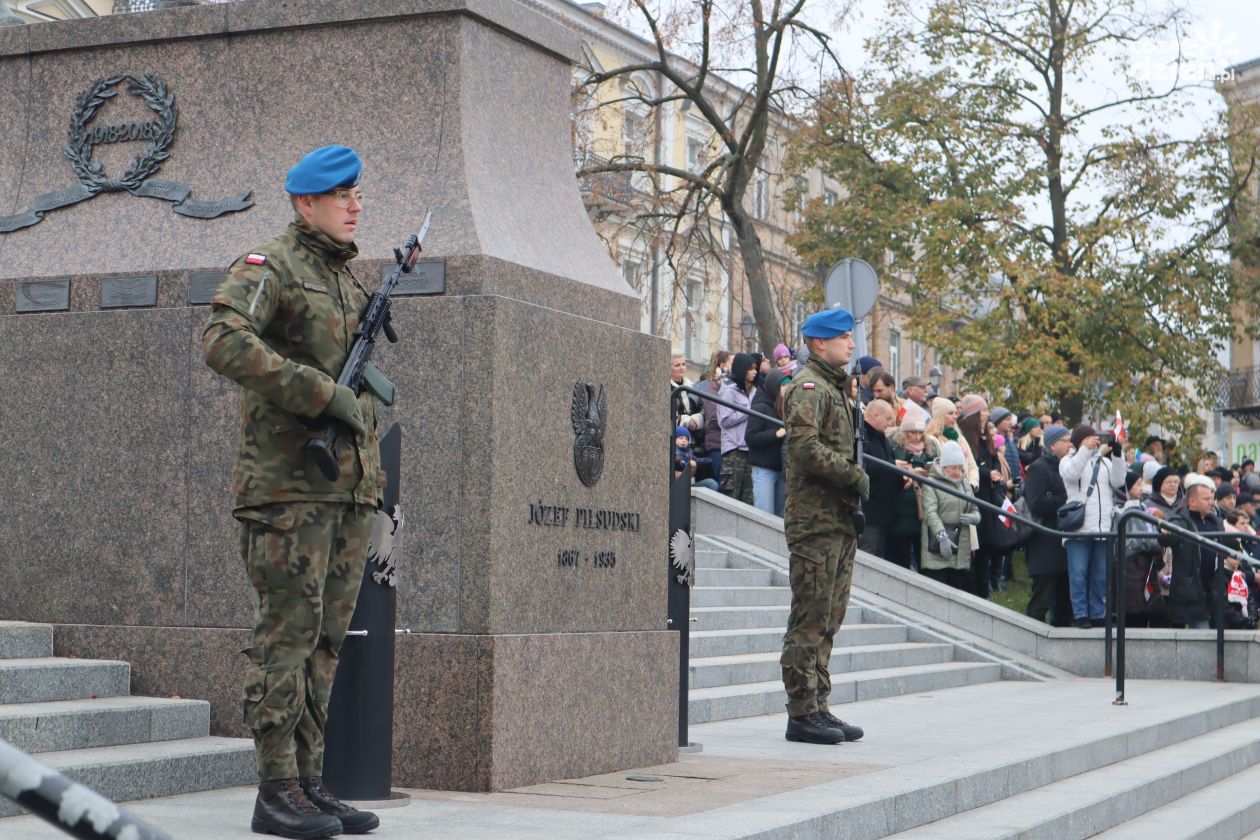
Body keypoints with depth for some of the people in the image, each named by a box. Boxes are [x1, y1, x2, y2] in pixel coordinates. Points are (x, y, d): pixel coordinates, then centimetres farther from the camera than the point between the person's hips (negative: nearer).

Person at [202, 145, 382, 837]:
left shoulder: (350, 278, 20)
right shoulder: (270, 266, -5)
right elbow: (223, 341, -23)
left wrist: (376, 483, 20)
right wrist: (322, 393, -23)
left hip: (349, 487, 8)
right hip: (288, 484, -8)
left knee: (326, 638, 8)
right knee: (287, 632, -8)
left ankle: (310, 782, 13)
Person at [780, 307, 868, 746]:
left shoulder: (838, 387, 22)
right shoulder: (808, 387, -9)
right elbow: (806, 447, -23)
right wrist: (855, 476, -16)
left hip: (840, 517, 10)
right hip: (814, 517, -10)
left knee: (828, 619, 11)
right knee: (810, 618, -7)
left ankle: (818, 707, 17)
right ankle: (802, 714, -4)